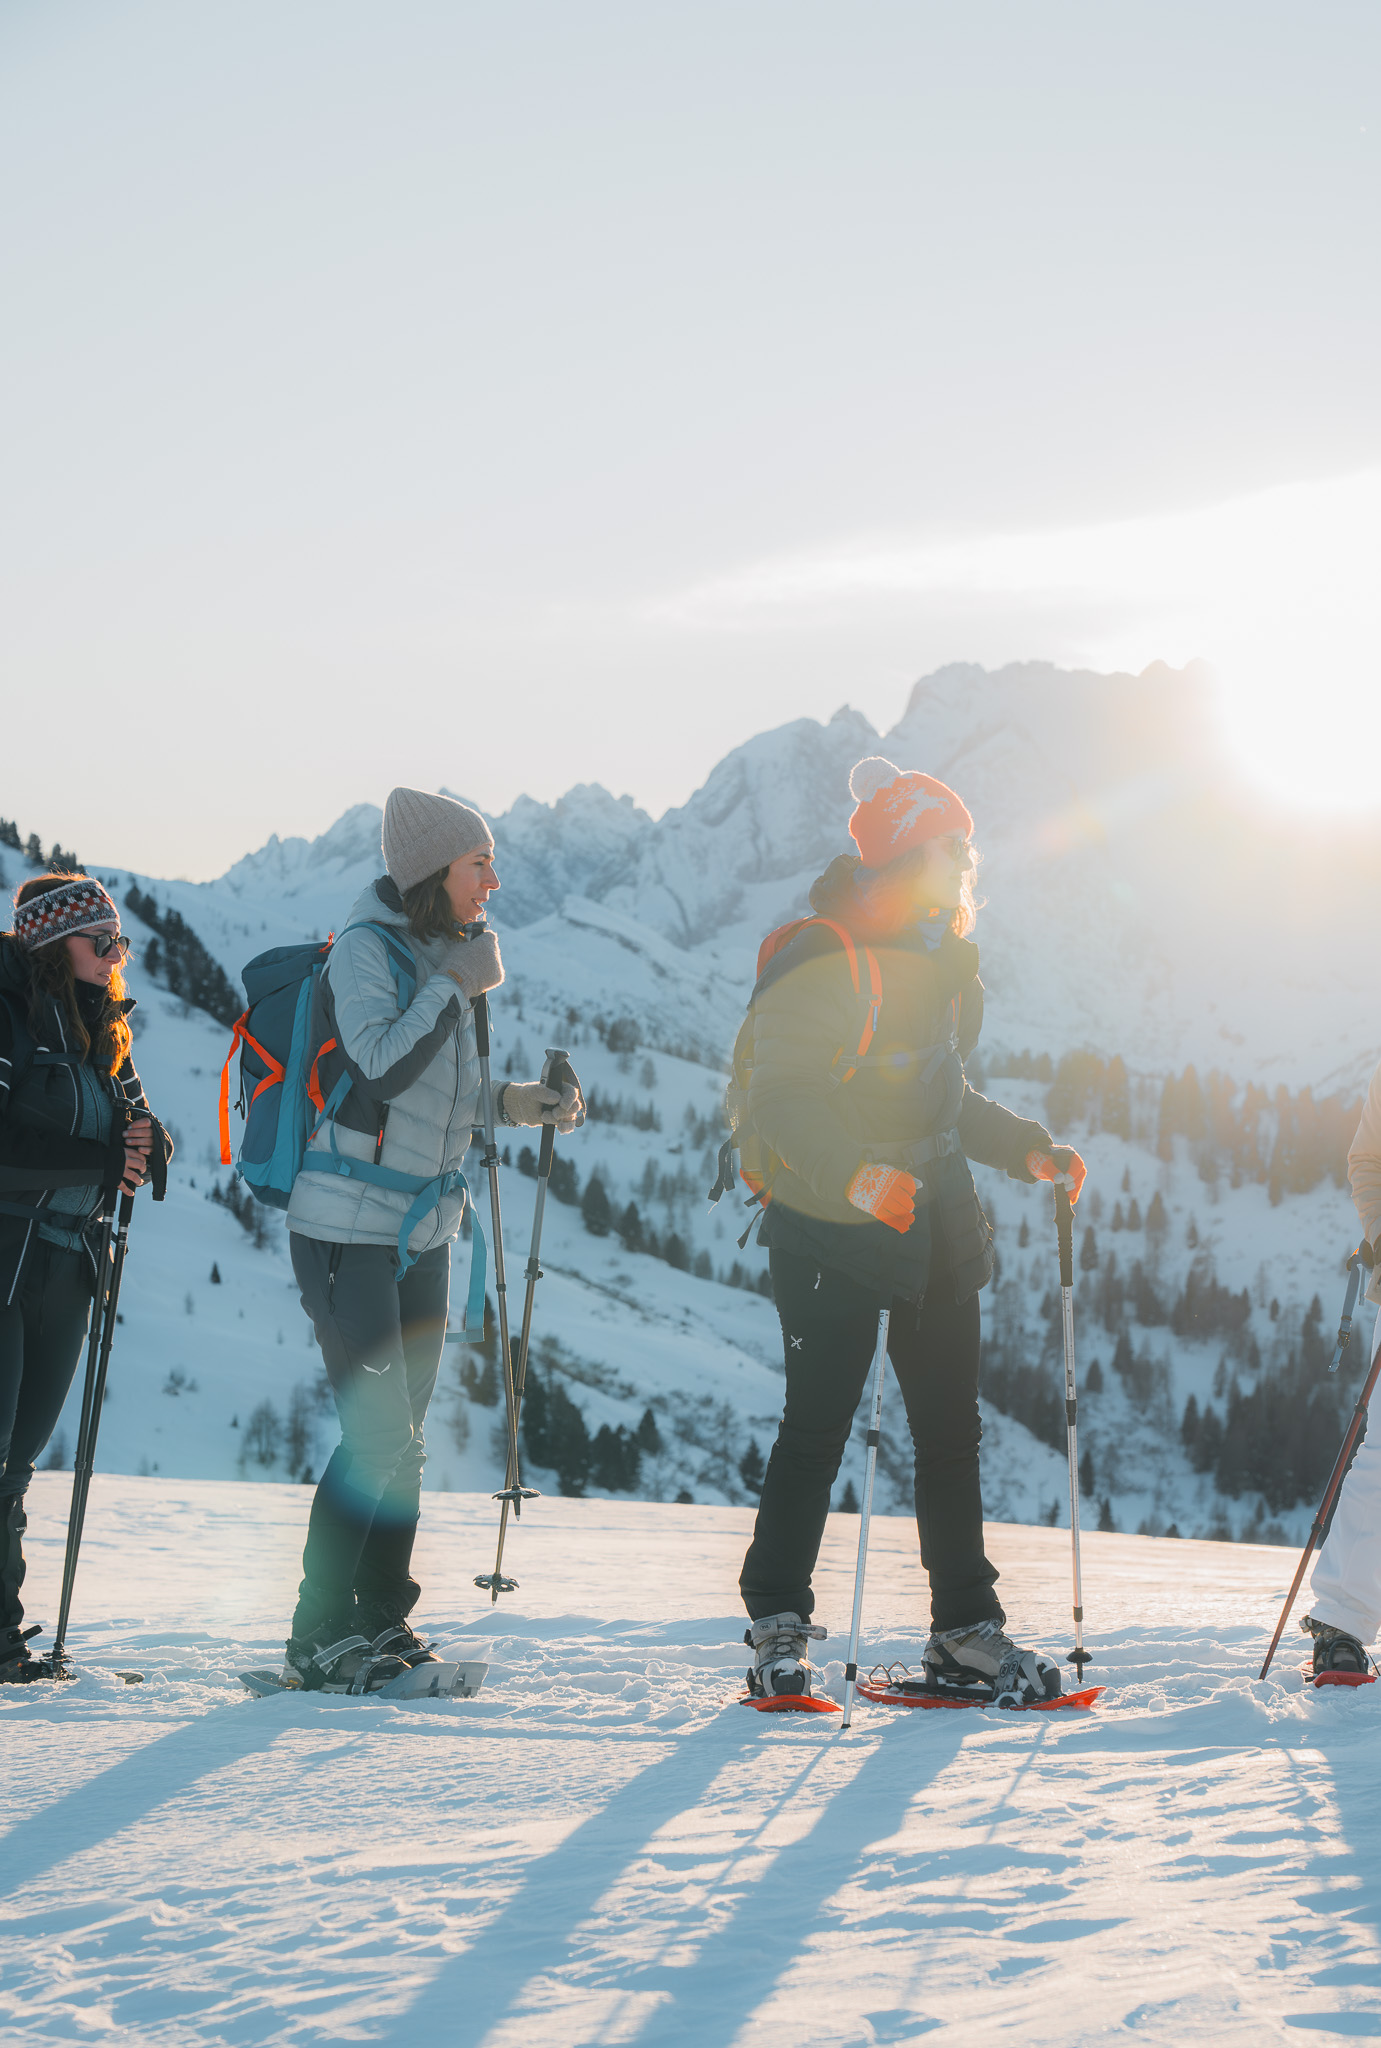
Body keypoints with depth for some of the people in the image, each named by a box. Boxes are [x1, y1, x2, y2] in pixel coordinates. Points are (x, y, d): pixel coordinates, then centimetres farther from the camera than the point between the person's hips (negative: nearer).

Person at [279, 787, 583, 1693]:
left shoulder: (442, 953, 13)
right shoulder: (365, 948, -11)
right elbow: (379, 1068, -24)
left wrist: (520, 1101, 9)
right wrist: (455, 987, -17)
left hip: (423, 1230, 8)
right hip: (350, 1228, -8)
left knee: (401, 1437, 12)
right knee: (379, 1437, -10)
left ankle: (379, 1620, 21)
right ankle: (321, 1637, 0)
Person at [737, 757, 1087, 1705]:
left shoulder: (942, 961, 15)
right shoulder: (825, 960, -13)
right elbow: (781, 1099, -19)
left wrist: (1027, 1148, 13)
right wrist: (855, 1173, -33)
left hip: (937, 1227, 8)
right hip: (834, 1228, -8)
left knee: (951, 1425, 8)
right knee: (818, 1424, -3)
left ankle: (966, 1624, 15)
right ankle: (778, 1620, 10)